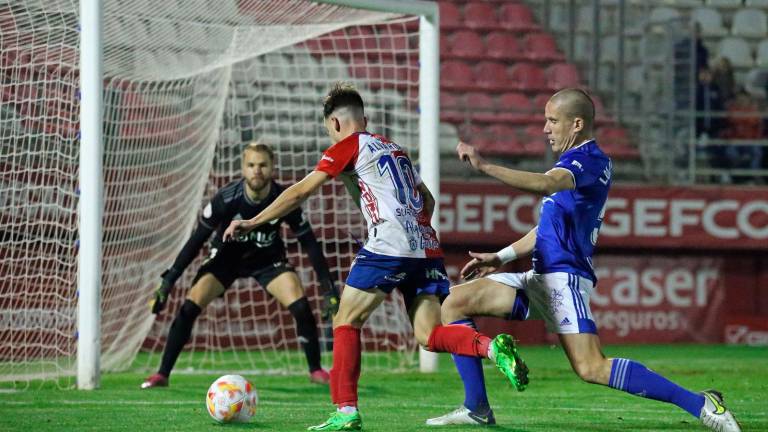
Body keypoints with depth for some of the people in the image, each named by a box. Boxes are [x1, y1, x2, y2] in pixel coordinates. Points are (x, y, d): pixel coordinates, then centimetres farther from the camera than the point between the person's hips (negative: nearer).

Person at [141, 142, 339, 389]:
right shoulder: (226, 199, -28)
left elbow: (309, 242, -14)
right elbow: (197, 240, -19)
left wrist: (328, 287, -17)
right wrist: (169, 280, -22)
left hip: (268, 259, 1)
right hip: (227, 256, -1)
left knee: (300, 306, -20)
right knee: (190, 307, -18)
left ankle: (316, 371, 0)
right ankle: (162, 374, -7)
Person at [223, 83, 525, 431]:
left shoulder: (348, 146, 5)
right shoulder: (395, 150, 26)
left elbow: (300, 192, 0)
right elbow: (427, 200, 30)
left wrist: (252, 223, 4)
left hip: (389, 246, -7)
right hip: (426, 250, 7)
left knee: (346, 323, 4)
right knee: (428, 334, 3)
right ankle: (492, 347, -22)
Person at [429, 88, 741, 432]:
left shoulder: (588, 160, -11)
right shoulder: (576, 161, 20)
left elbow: (545, 184, -33)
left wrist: (484, 167, -36)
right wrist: (500, 257, 26)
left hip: (564, 276, -10)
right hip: (542, 277, 10)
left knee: (592, 369, -22)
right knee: (456, 301, 6)